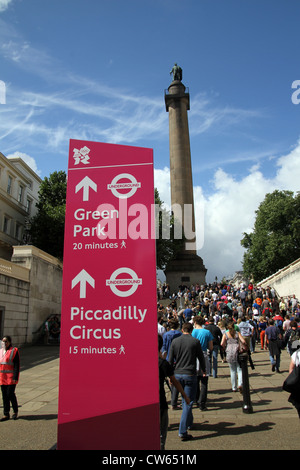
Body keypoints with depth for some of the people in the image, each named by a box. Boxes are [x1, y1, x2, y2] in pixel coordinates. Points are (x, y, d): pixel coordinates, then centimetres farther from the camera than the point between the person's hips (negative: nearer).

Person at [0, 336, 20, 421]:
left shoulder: (14, 351, -7)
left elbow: (17, 366, -10)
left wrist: (15, 378, -16)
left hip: (11, 378, -6)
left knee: (10, 394, -5)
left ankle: (15, 411, 16)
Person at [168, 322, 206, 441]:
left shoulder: (175, 341, 1)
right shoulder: (195, 341, -6)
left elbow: (170, 360, 4)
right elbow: (201, 358, 3)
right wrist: (204, 370, 21)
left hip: (177, 374, 4)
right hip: (190, 375, -4)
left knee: (184, 400, 23)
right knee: (188, 402, 1)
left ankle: (189, 422, 38)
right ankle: (183, 432, -1)